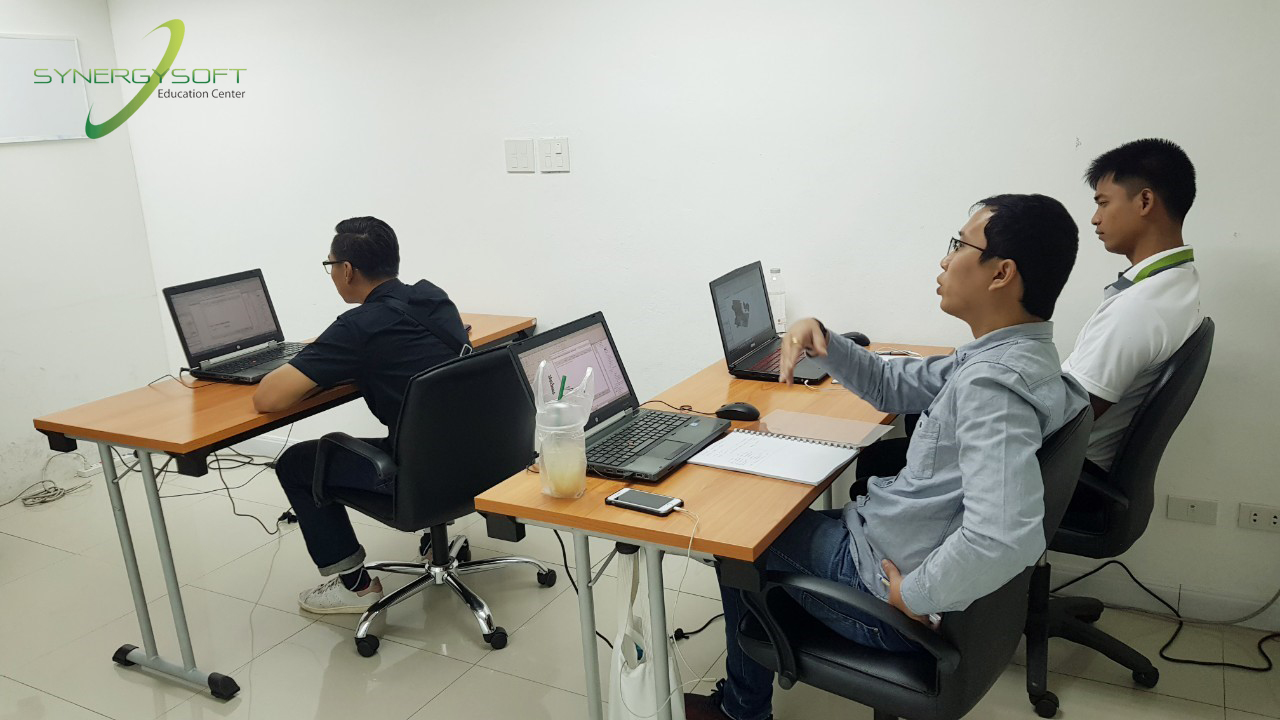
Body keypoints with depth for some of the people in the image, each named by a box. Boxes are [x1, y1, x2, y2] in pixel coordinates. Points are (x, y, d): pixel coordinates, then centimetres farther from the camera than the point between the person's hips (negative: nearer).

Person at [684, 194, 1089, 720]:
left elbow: (1005, 538, -45)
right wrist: (821, 339, -3)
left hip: (882, 578, -9)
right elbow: (891, 385, 13)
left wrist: (914, 595, -28)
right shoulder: (1003, 355, 1)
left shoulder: (993, 382, -32)